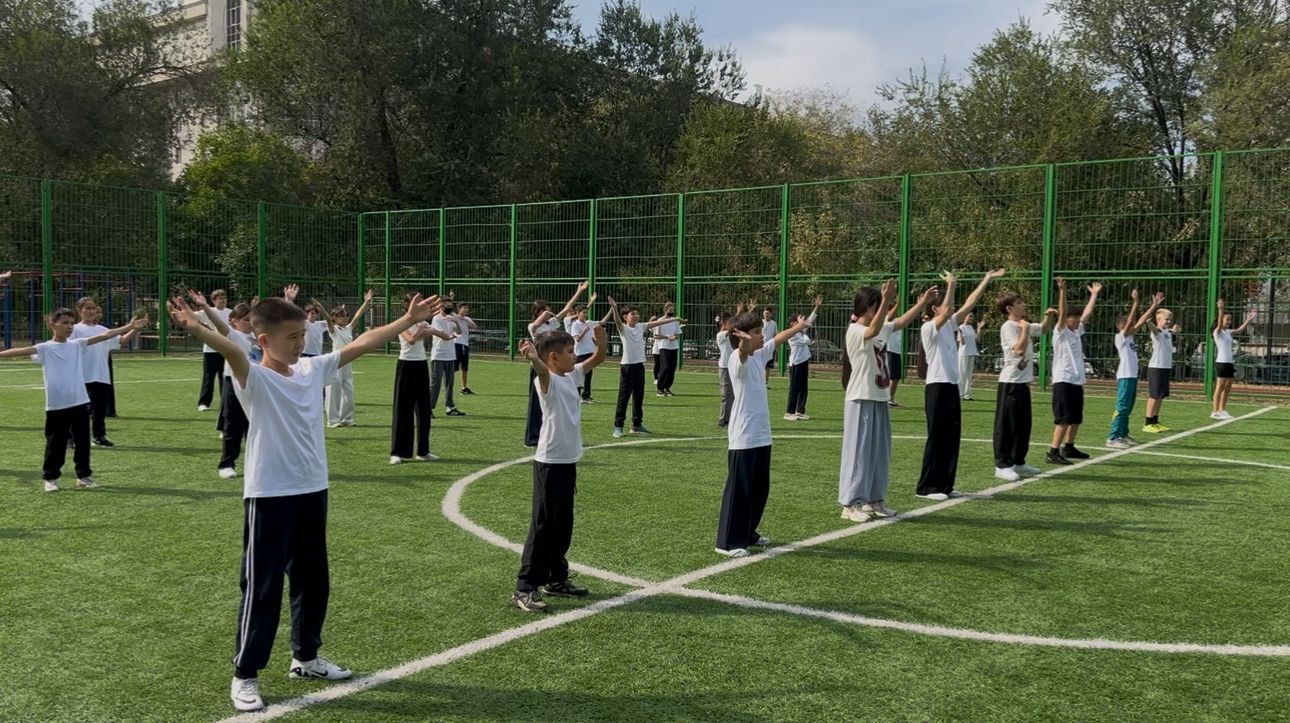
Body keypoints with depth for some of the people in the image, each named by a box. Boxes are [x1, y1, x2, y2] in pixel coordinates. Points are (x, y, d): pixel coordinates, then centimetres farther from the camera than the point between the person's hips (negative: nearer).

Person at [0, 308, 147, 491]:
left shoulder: (77, 345, 7)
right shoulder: (45, 348, -1)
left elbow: (104, 336, 1)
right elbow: (23, 350, -16)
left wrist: (130, 326, -5)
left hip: (80, 402, 3)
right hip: (56, 405, -3)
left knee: (82, 442, 9)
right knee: (55, 444, 5)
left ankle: (84, 475, 21)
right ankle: (50, 478, 17)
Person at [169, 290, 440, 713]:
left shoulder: (312, 370, 6)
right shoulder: (254, 379, -13)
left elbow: (361, 344, 9)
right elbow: (231, 352, -34)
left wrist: (410, 320, 12)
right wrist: (198, 329, -55)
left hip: (312, 492, 7)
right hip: (269, 497, -7)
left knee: (313, 581, 17)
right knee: (262, 588, 0)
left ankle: (305, 657, 35)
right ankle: (244, 675, 14)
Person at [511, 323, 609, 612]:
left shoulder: (572, 376, 10)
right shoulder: (547, 380, -15)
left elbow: (595, 360, 20)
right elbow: (543, 371, -38)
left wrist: (601, 344, -2)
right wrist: (532, 358, -61)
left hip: (569, 462, 8)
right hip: (549, 463, -8)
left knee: (563, 525, 17)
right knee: (543, 526, -5)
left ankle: (556, 578, 29)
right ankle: (525, 588, 0)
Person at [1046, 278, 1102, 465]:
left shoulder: (1077, 332, 14)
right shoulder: (1060, 332, -7)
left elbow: (1088, 313, 22)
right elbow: (1062, 312, -20)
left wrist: (1094, 294, 26)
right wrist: (1062, 290, -29)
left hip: (1077, 381, 8)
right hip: (1063, 381, -8)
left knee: (1076, 419, 15)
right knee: (1064, 419, -14)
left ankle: (1069, 448, 28)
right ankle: (1053, 452, -14)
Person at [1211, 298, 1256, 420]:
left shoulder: (1228, 332, 15)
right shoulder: (1218, 332, -9)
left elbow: (1240, 330, 24)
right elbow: (1220, 324, -27)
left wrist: (1248, 320, 14)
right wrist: (1220, 309, -40)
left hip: (1229, 362, 8)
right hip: (1221, 362, -8)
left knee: (1227, 388, 10)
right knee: (1220, 387, -7)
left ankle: (1222, 410, 16)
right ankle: (1215, 412, -5)